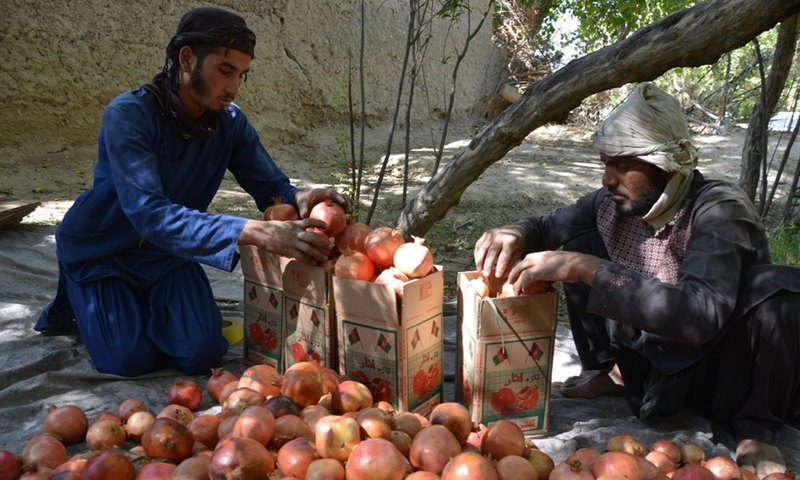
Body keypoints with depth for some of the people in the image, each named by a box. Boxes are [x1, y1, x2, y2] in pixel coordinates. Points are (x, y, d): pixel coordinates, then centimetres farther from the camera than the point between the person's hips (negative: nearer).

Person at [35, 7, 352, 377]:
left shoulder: (231, 122, -12)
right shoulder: (129, 115, -29)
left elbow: (272, 188, -11)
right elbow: (150, 214, -42)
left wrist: (300, 199, -38)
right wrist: (254, 233, -54)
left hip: (167, 253, 4)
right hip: (101, 253, -3)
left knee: (202, 354, -12)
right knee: (133, 359, -15)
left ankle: (144, 302, 19)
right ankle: (80, 296, 17)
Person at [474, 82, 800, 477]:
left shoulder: (720, 209, -26)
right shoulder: (613, 203, -9)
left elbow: (702, 314, -41)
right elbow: (546, 226, 4)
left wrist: (583, 268, -44)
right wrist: (514, 233, -22)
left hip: (723, 374, -4)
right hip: (648, 366, 5)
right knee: (581, 244, -9)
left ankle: (756, 428, -10)